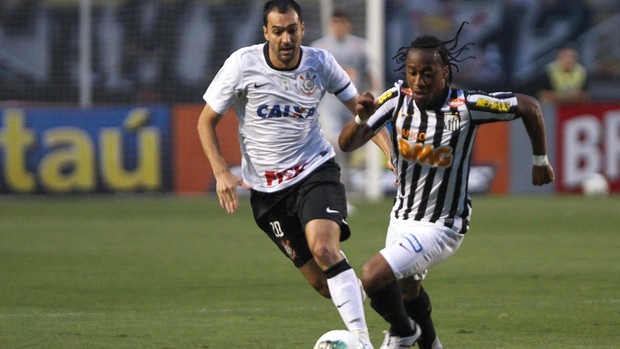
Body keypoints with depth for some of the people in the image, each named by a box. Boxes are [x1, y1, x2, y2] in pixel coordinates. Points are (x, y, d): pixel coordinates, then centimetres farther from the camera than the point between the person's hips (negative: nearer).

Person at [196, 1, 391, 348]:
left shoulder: (320, 63, -6)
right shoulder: (242, 64, -11)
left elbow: (361, 109, 5)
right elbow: (207, 120, -2)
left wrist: (392, 154, -8)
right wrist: (221, 172, -14)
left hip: (316, 170, -1)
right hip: (266, 187, 1)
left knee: (324, 247, -28)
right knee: (320, 281, -2)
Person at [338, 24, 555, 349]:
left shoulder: (466, 106, -23)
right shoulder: (398, 98, -13)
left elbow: (528, 106, -11)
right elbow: (346, 144, -12)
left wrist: (540, 161, 0)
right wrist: (362, 118, -33)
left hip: (442, 225, -6)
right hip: (402, 217, 6)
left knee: (373, 276, -21)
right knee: (406, 289, 27)